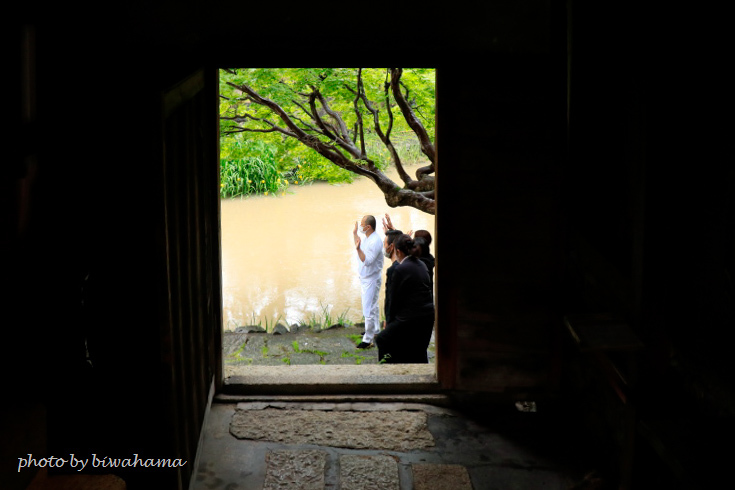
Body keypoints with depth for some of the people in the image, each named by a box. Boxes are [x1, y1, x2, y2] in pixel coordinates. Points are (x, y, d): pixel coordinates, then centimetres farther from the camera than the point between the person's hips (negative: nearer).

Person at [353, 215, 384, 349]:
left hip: (371, 280, -10)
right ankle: (375, 331, 39)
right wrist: (355, 234, 29)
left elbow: (367, 261, -32)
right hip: (364, 278, 10)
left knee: (369, 309, -8)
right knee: (372, 307, 24)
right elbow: (358, 246, 28)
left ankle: (368, 340, -3)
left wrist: (358, 249, -41)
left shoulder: (375, 241, -25)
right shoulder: (366, 238, 5)